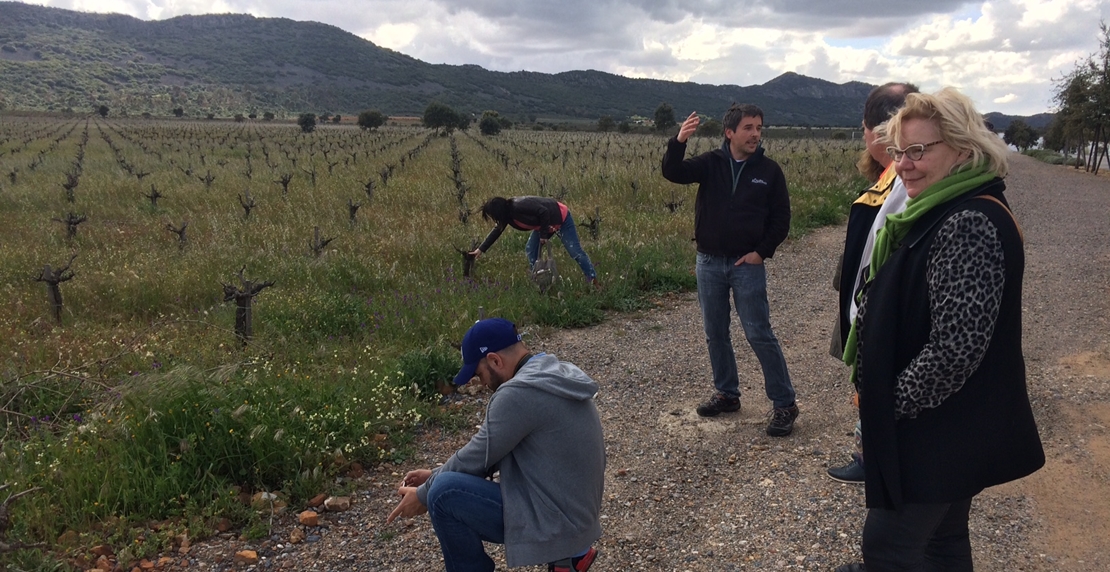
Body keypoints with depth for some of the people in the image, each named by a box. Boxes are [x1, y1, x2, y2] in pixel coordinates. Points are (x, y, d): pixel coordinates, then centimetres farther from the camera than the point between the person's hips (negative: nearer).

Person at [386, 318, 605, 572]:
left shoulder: (518, 392, -22)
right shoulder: (558, 376, 9)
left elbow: (476, 457, -12)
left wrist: (424, 494, 5)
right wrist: (434, 474, 16)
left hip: (554, 522, -10)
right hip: (575, 514, 10)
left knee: (445, 493, -15)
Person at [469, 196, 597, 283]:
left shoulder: (518, 206, -33)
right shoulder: (508, 212, -4)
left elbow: (544, 212, -32)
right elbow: (497, 230, 11)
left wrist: (544, 235, -22)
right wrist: (481, 249, 14)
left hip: (561, 218, -9)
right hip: (544, 223, 9)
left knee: (575, 252, -7)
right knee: (530, 250, 4)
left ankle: (593, 280, 1)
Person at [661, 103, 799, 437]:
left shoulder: (768, 170, -2)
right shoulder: (711, 163, 0)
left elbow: (781, 217, 2)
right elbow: (673, 173, -16)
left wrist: (763, 251, -9)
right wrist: (679, 142, -34)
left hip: (747, 264, -3)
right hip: (709, 262, 3)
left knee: (759, 334, -3)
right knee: (715, 333, 11)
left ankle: (784, 403, 7)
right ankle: (727, 394, 27)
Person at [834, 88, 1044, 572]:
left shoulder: (969, 225, -23)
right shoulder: (943, 212, 10)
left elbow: (956, 347, -29)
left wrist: (894, 403, -16)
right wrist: (876, 393, 12)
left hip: (941, 431, -10)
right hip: (940, 425, 10)